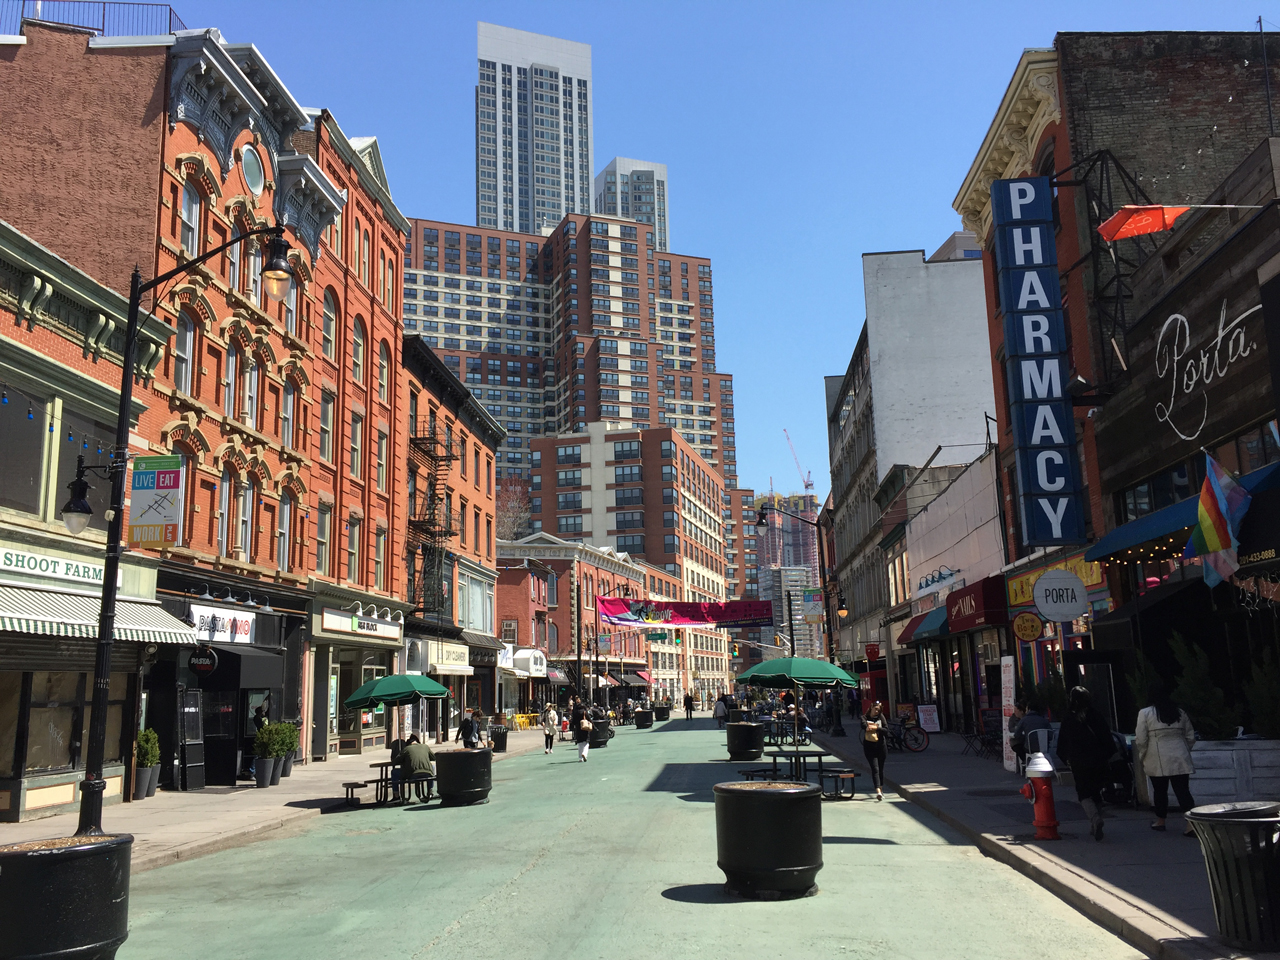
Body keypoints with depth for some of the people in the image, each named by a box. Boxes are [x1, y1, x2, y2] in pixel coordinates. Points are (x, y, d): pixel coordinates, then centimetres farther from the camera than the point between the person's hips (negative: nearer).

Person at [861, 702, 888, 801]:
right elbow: (864, 725, -21)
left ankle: (881, 790, 29)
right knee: (875, 769, -12)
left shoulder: (881, 717, 5)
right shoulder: (865, 717, 0)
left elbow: (886, 730, -6)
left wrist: (876, 728, -19)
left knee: (881, 769, 13)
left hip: (881, 746, 3)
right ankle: (878, 792, -22)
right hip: (869, 747, -3)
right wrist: (878, 728, -23)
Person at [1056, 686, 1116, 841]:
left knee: (1084, 794, 7)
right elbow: (1109, 741, 3)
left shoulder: (1068, 720, -5)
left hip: (1080, 764, -3)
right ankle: (1094, 827, 16)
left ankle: (1095, 817, -20)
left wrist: (1067, 760, 14)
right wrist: (1107, 757, 16)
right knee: (1096, 793, 17)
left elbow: (1062, 746, 0)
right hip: (1100, 763, 3)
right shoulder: (1097, 717, -1)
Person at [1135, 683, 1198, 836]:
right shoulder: (1180, 713, 9)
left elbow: (1141, 740, -6)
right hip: (1180, 759, 3)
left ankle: (1160, 821, 25)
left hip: (1157, 760, -3)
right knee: (1182, 790, 0)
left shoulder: (1145, 713, -4)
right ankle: (1191, 824, -12)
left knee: (1160, 790, 12)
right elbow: (1191, 737, 12)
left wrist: (1142, 757, 8)